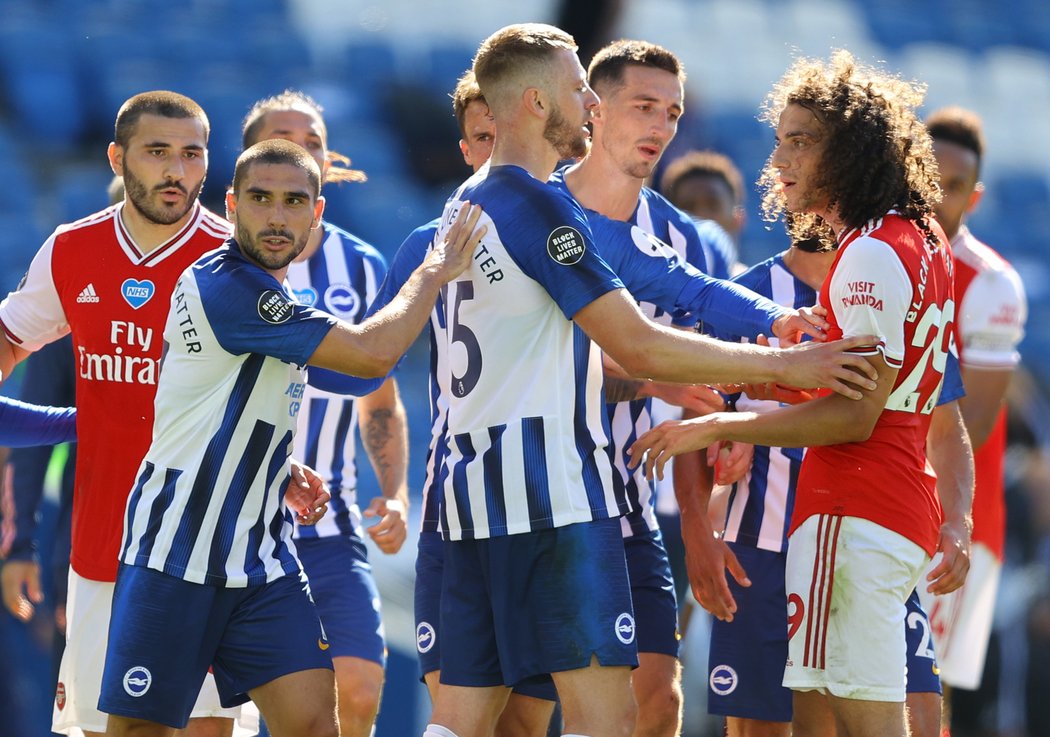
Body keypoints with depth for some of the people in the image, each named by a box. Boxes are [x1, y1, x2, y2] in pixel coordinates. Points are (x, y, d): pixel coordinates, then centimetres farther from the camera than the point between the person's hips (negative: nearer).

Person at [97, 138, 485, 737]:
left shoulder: (273, 296, 13)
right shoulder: (225, 284, -17)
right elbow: (373, 353, -20)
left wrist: (286, 475, 14)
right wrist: (435, 273, -7)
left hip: (262, 556, 8)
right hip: (176, 550, -8)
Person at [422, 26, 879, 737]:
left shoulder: (466, 206, 19)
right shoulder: (539, 206, -11)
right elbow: (637, 347, -14)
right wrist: (782, 363, -8)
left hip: (475, 491, 9)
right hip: (551, 492, -9)